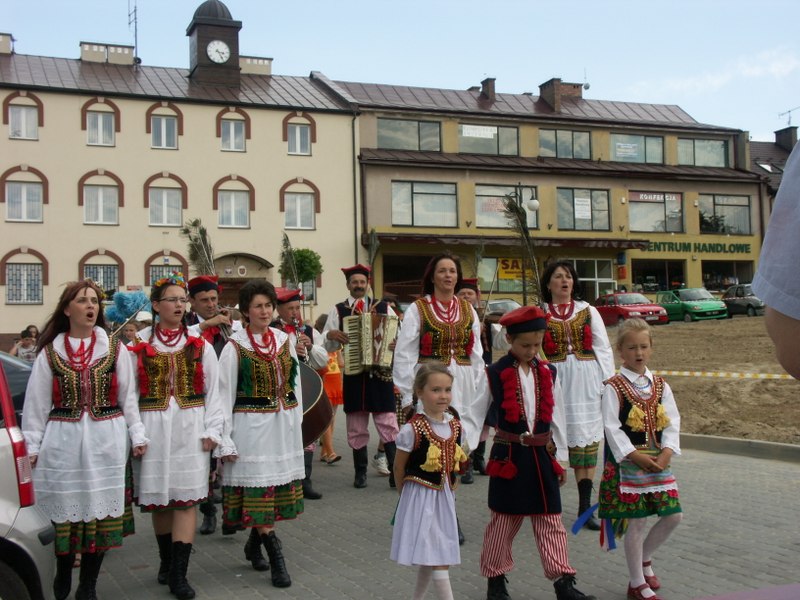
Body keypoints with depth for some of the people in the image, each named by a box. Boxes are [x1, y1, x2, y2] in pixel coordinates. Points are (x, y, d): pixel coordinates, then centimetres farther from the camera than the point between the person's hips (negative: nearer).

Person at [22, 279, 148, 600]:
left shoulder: (115, 349, 5)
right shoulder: (50, 352, 4)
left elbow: (128, 396, 7)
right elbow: (36, 402, 4)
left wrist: (137, 435, 3)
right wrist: (32, 444, 0)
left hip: (106, 440, 0)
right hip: (62, 440, 0)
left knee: (100, 507, 3)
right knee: (63, 508, 4)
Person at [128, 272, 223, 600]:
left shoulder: (199, 344, 5)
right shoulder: (139, 344, 2)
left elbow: (212, 391, 5)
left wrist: (211, 430, -1)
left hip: (189, 427, 0)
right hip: (152, 428, 0)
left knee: (186, 498, -4)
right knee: (158, 497, 8)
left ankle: (178, 573, -2)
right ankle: (167, 562, 26)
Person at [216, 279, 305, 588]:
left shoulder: (285, 340, 7)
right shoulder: (235, 347, -7)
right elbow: (225, 396, -7)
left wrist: (297, 422, 11)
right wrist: (226, 441, -9)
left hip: (284, 426, 5)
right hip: (252, 427, -5)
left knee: (278, 490, 9)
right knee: (258, 491, -4)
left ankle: (254, 543, 28)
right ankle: (276, 558, 2)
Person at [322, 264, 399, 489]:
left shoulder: (383, 308, 7)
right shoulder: (338, 310, 7)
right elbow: (326, 345, 7)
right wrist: (330, 334, -15)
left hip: (380, 372, -1)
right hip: (353, 375, 1)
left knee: (387, 422, -4)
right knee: (356, 426, 8)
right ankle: (360, 472, 18)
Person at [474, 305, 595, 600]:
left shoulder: (548, 373, 4)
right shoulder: (494, 374, -8)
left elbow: (557, 418, 10)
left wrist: (561, 457, 11)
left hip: (542, 455, 3)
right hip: (509, 456, -3)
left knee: (550, 521, 6)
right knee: (504, 520, 7)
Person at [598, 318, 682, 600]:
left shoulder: (660, 385, 7)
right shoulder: (614, 387, -8)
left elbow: (672, 422, 4)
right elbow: (611, 428, -13)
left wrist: (666, 454, -10)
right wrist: (637, 457, -16)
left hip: (658, 460, 5)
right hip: (628, 461, -5)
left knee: (672, 515, 4)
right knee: (636, 522, 0)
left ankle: (644, 558, 30)